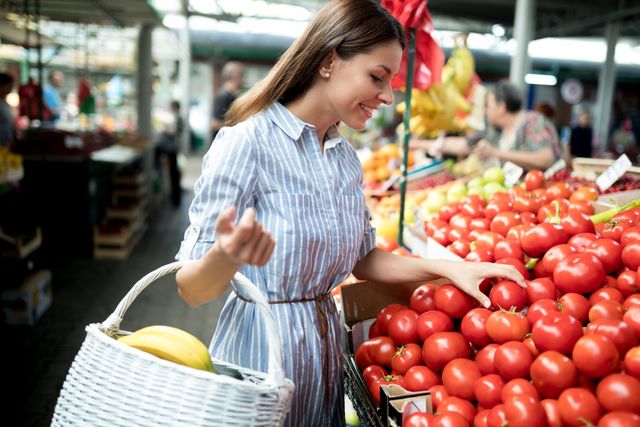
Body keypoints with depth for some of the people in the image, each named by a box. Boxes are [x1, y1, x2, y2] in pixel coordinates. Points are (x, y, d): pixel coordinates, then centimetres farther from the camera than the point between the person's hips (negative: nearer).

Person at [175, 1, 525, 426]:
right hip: (259, 348, -7)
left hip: (325, 347, 7)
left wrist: (447, 268, 0)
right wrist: (226, 257, -40)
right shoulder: (248, 142, -18)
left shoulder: (346, 156, 5)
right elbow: (192, 290, -18)